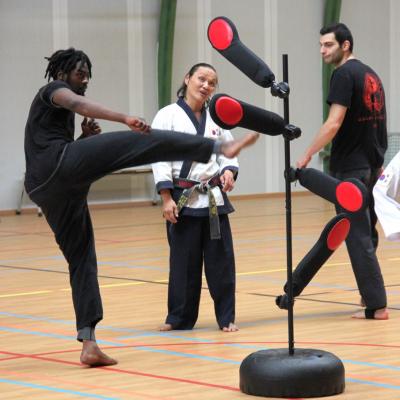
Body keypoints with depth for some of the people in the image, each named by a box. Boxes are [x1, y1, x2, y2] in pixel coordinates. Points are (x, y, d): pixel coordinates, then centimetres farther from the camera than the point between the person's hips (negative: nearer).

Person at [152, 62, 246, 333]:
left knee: (221, 259, 3)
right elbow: (160, 159, -8)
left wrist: (229, 171, -8)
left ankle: (227, 317, 13)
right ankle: (180, 318, 15)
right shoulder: (168, 116, -5)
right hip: (183, 198, -3)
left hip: (214, 198, 3)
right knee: (184, 261, 2)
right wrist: (167, 198, -13)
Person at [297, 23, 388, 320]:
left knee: (357, 236, -7)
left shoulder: (344, 74, -13)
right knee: (366, 231, 17)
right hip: (372, 164, 9)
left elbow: (335, 122, -20)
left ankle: (376, 306, -9)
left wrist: (308, 154, -15)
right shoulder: (370, 74, 15)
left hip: (351, 167, -9)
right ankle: (370, 295, 22)